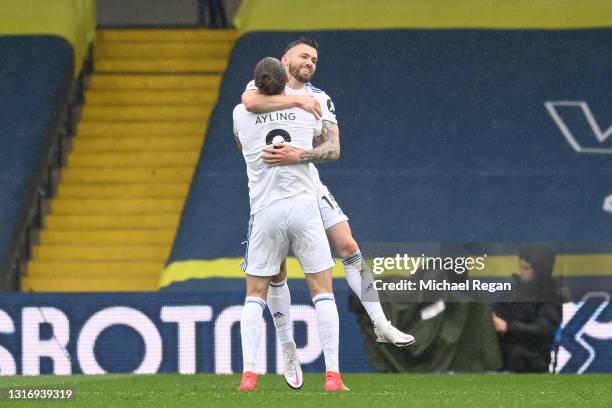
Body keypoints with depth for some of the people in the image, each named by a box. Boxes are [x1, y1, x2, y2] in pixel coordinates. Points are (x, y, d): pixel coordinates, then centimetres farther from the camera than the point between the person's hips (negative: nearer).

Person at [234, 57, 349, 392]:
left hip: (264, 211, 1)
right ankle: (332, 374, -3)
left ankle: (248, 374, 0)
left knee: (255, 294, 11)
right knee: (322, 292, 5)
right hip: (303, 207, -1)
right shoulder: (305, 109, 2)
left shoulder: (241, 114, 1)